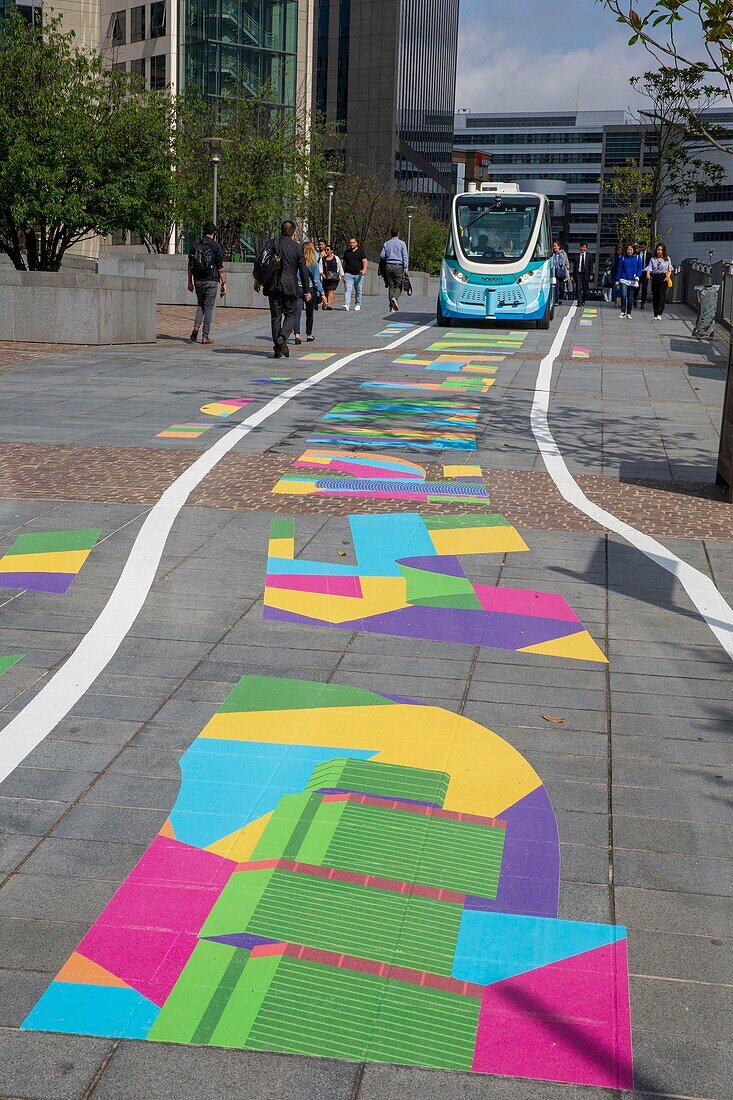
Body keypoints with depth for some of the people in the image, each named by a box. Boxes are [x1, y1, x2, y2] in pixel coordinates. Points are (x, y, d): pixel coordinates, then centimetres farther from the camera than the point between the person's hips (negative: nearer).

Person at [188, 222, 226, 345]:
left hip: (198, 281, 4)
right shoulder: (215, 246, -6)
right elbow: (220, 267, -8)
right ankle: (205, 336, 2)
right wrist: (224, 283, -3)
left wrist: (190, 281, 16)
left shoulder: (195, 245, 6)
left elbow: (190, 265, 9)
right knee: (209, 308, 2)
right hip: (211, 281, -4)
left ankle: (196, 326, -5)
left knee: (200, 305, 19)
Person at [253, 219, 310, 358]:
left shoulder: (272, 243, 0)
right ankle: (282, 336, -16)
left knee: (275, 316, 7)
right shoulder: (298, 247, -3)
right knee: (290, 314, 11)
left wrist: (257, 281, 15)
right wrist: (307, 291, 6)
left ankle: (278, 349, 7)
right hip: (290, 286, -2)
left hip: (273, 285, 2)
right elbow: (303, 270, -1)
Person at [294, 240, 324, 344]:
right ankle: (309, 335, 29)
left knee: (297, 312, -4)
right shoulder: (314, 263, -8)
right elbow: (316, 280, -11)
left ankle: (297, 334, -23)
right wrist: (322, 293, -8)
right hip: (310, 289, -1)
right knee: (310, 313, 16)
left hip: (298, 289, 1)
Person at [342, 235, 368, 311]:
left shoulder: (361, 251, 5)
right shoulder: (346, 252, 14)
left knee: (358, 291, 6)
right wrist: (343, 275, 15)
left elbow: (365, 261, -4)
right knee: (348, 289, -12)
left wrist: (364, 269, -23)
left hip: (358, 274, -1)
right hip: (348, 274, 1)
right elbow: (344, 263, 19)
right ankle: (347, 305, -22)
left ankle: (357, 305, 19)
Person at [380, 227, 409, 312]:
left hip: (388, 266, 3)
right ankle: (395, 298, -28)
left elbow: (382, 256, 5)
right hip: (398, 266, -3)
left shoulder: (386, 244, 8)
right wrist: (406, 267, -7)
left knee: (391, 286, 6)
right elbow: (405, 256, -5)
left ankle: (392, 307, 2)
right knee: (398, 286, 3)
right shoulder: (402, 243, 2)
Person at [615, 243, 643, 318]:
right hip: (624, 280, -1)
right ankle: (623, 312, -10)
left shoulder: (637, 258, 6)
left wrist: (637, 276, -12)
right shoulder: (623, 258, 6)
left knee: (630, 298, 5)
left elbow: (639, 268, 6)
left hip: (633, 281, 1)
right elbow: (619, 269, 8)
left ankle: (629, 313, 14)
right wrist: (617, 280, 5)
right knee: (624, 296, -17)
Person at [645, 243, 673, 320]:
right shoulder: (653, 259, 10)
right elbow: (649, 268, -1)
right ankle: (655, 315, 9)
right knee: (655, 297, 3)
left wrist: (668, 276, -11)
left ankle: (659, 314, -21)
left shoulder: (667, 259, 7)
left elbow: (670, 270, 8)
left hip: (663, 278, -2)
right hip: (655, 278, 2)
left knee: (662, 295, -14)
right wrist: (648, 275, -22)